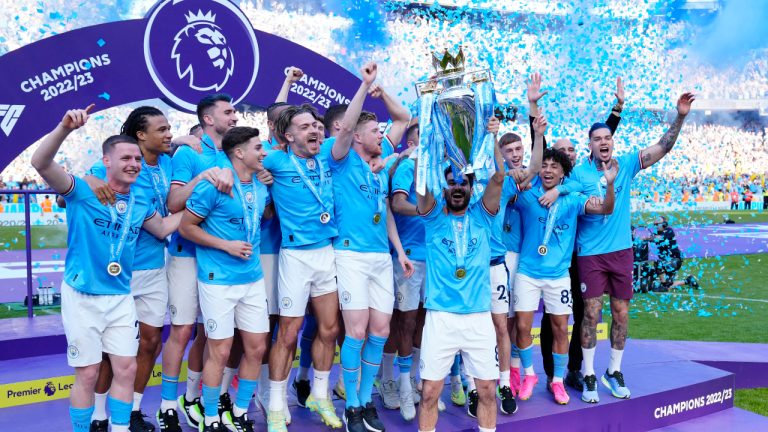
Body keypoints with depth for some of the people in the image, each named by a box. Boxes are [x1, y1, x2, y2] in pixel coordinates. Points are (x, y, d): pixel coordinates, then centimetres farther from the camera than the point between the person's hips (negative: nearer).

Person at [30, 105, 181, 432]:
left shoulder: (140, 204, 5)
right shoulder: (83, 191, -10)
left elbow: (163, 228, 20)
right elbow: (41, 163, -24)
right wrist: (65, 128, -41)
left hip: (121, 297, 5)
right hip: (82, 297, -5)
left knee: (126, 369, 8)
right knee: (88, 374, 4)